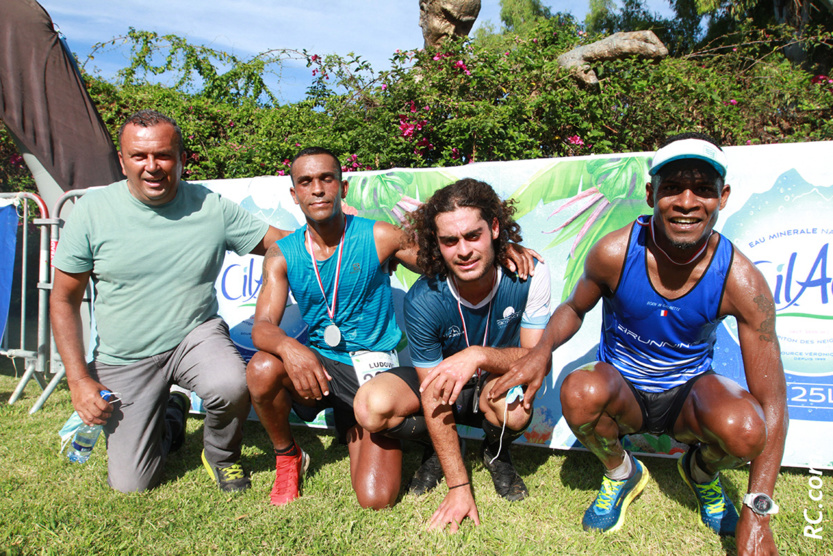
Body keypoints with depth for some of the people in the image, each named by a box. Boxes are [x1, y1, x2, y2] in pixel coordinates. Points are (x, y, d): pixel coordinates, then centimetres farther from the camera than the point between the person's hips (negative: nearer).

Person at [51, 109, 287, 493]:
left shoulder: (211, 207, -8)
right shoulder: (92, 210, -7)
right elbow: (64, 301, 0)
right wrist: (79, 380, -6)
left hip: (195, 335, -1)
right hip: (123, 359, 1)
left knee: (231, 385, -35)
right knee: (129, 483, 1)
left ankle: (221, 454, 1)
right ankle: (170, 418, 35)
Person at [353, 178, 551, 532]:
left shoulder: (529, 275, -24)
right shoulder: (424, 300, -26)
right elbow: (434, 398, -21)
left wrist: (479, 356, -41)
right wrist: (459, 487, -19)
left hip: (499, 383, 0)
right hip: (444, 388, 1)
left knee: (514, 406, -38)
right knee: (372, 406, -28)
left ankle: (496, 452, 3)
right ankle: (436, 447, 7)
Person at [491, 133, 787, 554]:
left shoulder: (740, 279, -20)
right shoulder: (614, 252, -20)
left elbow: (772, 403, -17)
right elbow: (575, 307, 1)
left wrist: (756, 515, -20)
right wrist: (543, 348, -23)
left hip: (688, 393, 0)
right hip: (623, 392, 0)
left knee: (744, 429, -34)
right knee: (579, 391, -35)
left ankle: (702, 470, 7)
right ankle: (620, 472, 1)